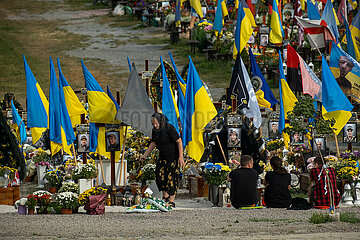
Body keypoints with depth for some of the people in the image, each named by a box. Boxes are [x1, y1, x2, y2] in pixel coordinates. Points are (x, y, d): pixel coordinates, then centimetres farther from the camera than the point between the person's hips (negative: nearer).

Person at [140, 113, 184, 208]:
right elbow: (153, 143, 16)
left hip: (173, 156, -7)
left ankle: (172, 200, -4)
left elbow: (179, 141, -17)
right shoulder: (155, 130, 2)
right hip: (162, 157, 7)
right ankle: (165, 196, 15)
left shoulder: (169, 128, -20)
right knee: (159, 175, -1)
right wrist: (145, 155, 12)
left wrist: (181, 157, -21)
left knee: (171, 177, -8)